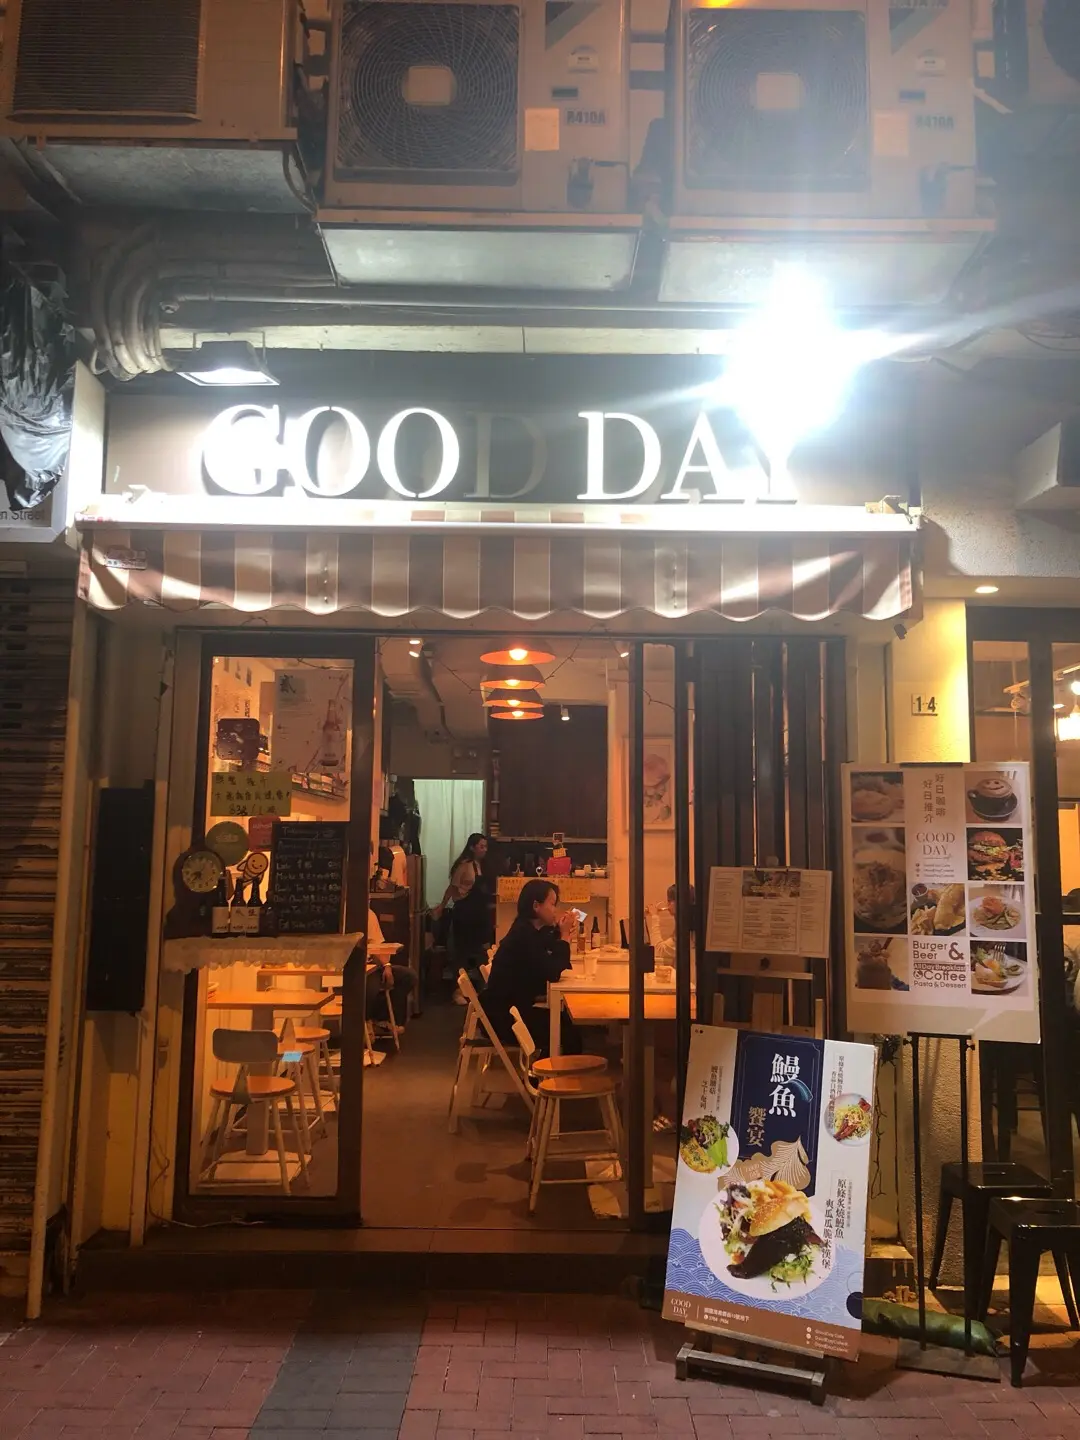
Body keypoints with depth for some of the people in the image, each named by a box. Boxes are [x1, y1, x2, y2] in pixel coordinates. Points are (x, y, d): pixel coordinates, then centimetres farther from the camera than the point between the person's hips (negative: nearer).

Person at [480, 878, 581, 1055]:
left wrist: (563, 934, -2)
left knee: (566, 1023, 2)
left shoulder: (532, 931, 8)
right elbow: (552, 973, -23)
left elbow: (554, 967, 9)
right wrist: (564, 936, -14)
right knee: (568, 1034, -11)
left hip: (512, 1010, 9)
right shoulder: (523, 934, -19)